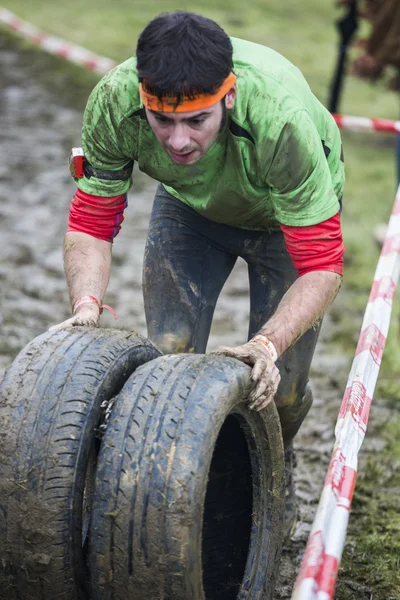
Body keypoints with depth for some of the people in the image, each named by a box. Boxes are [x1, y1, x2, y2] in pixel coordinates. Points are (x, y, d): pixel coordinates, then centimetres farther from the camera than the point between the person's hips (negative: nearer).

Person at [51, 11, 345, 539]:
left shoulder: (282, 119, -45)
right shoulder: (115, 101, -35)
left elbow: (322, 266, -37)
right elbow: (91, 222, -21)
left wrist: (269, 344, -52)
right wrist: (86, 306, -38)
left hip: (290, 212, -2)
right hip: (188, 202, 3)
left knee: (277, 382, -6)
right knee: (169, 352, -9)